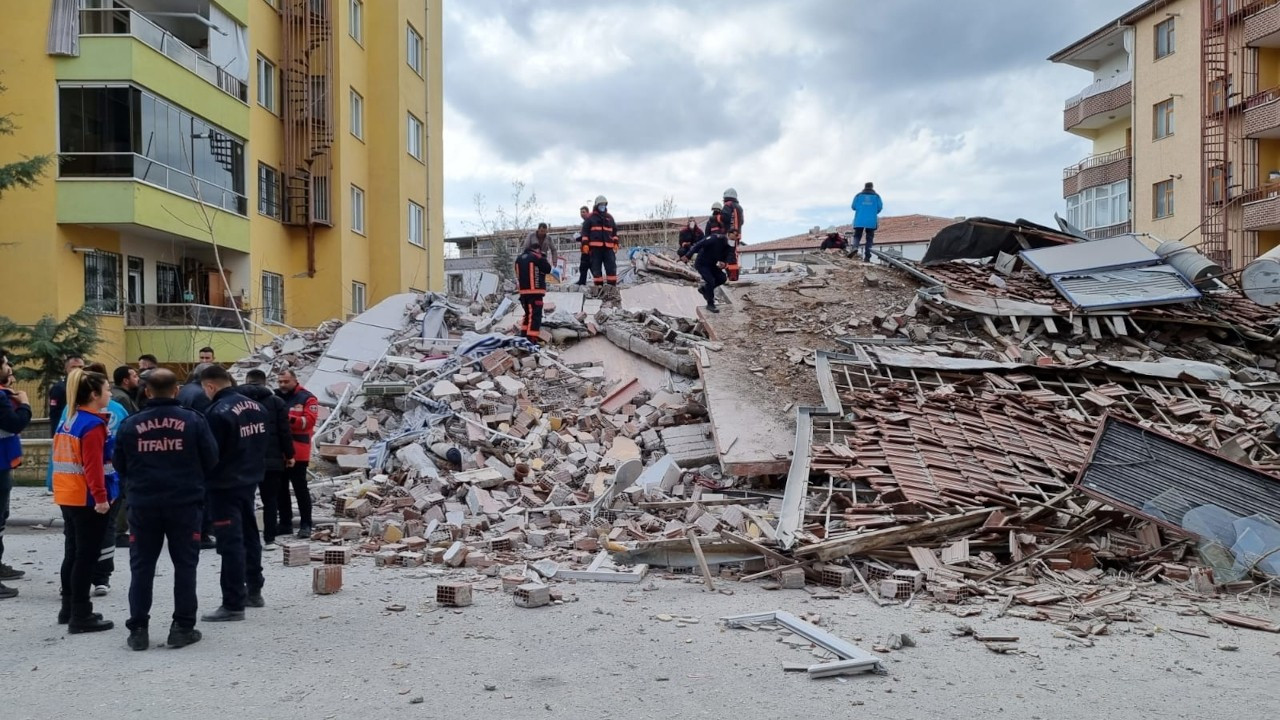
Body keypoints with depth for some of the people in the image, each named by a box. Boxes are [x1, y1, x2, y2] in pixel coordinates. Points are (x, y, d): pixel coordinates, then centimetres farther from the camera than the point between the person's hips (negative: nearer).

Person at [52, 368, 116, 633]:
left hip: (67, 495, 9)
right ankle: (80, 616, 1)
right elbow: (93, 465, -23)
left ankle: (69, 608, 26)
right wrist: (101, 496, -24)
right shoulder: (93, 425, -16)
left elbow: (66, 458, 17)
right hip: (87, 498, -9)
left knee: (73, 553, 17)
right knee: (86, 556, -3)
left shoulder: (68, 420, 11)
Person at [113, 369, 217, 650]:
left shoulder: (130, 424, -2)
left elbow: (120, 466, 6)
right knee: (185, 565, 7)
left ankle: (138, 629, 12)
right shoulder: (193, 420, -7)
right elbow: (211, 460, -2)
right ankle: (182, 627, 9)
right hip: (184, 503, -1)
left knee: (141, 566, 10)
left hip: (143, 504, 1)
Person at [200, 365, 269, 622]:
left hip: (225, 485, -8)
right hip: (249, 481, 9)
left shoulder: (217, 412, -20)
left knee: (231, 543, -5)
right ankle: (254, 591, 31)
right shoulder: (255, 406, 6)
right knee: (249, 535, 19)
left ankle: (233, 605, -1)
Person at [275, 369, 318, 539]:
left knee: (300, 488, -1)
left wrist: (291, 418, -29)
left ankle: (305, 525, 5)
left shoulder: (307, 398, -3)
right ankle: (285, 523, 21)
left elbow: (309, 420, -14)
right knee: (281, 489, 11)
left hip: (297, 452, -5)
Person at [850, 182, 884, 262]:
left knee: (857, 236, 7)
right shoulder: (876, 196, 8)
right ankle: (867, 257, -1)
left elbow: (853, 206, 4)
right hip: (871, 221, 0)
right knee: (869, 238, 6)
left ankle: (855, 247, -24)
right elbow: (880, 207, 1)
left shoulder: (858, 195, 8)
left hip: (859, 220, 0)